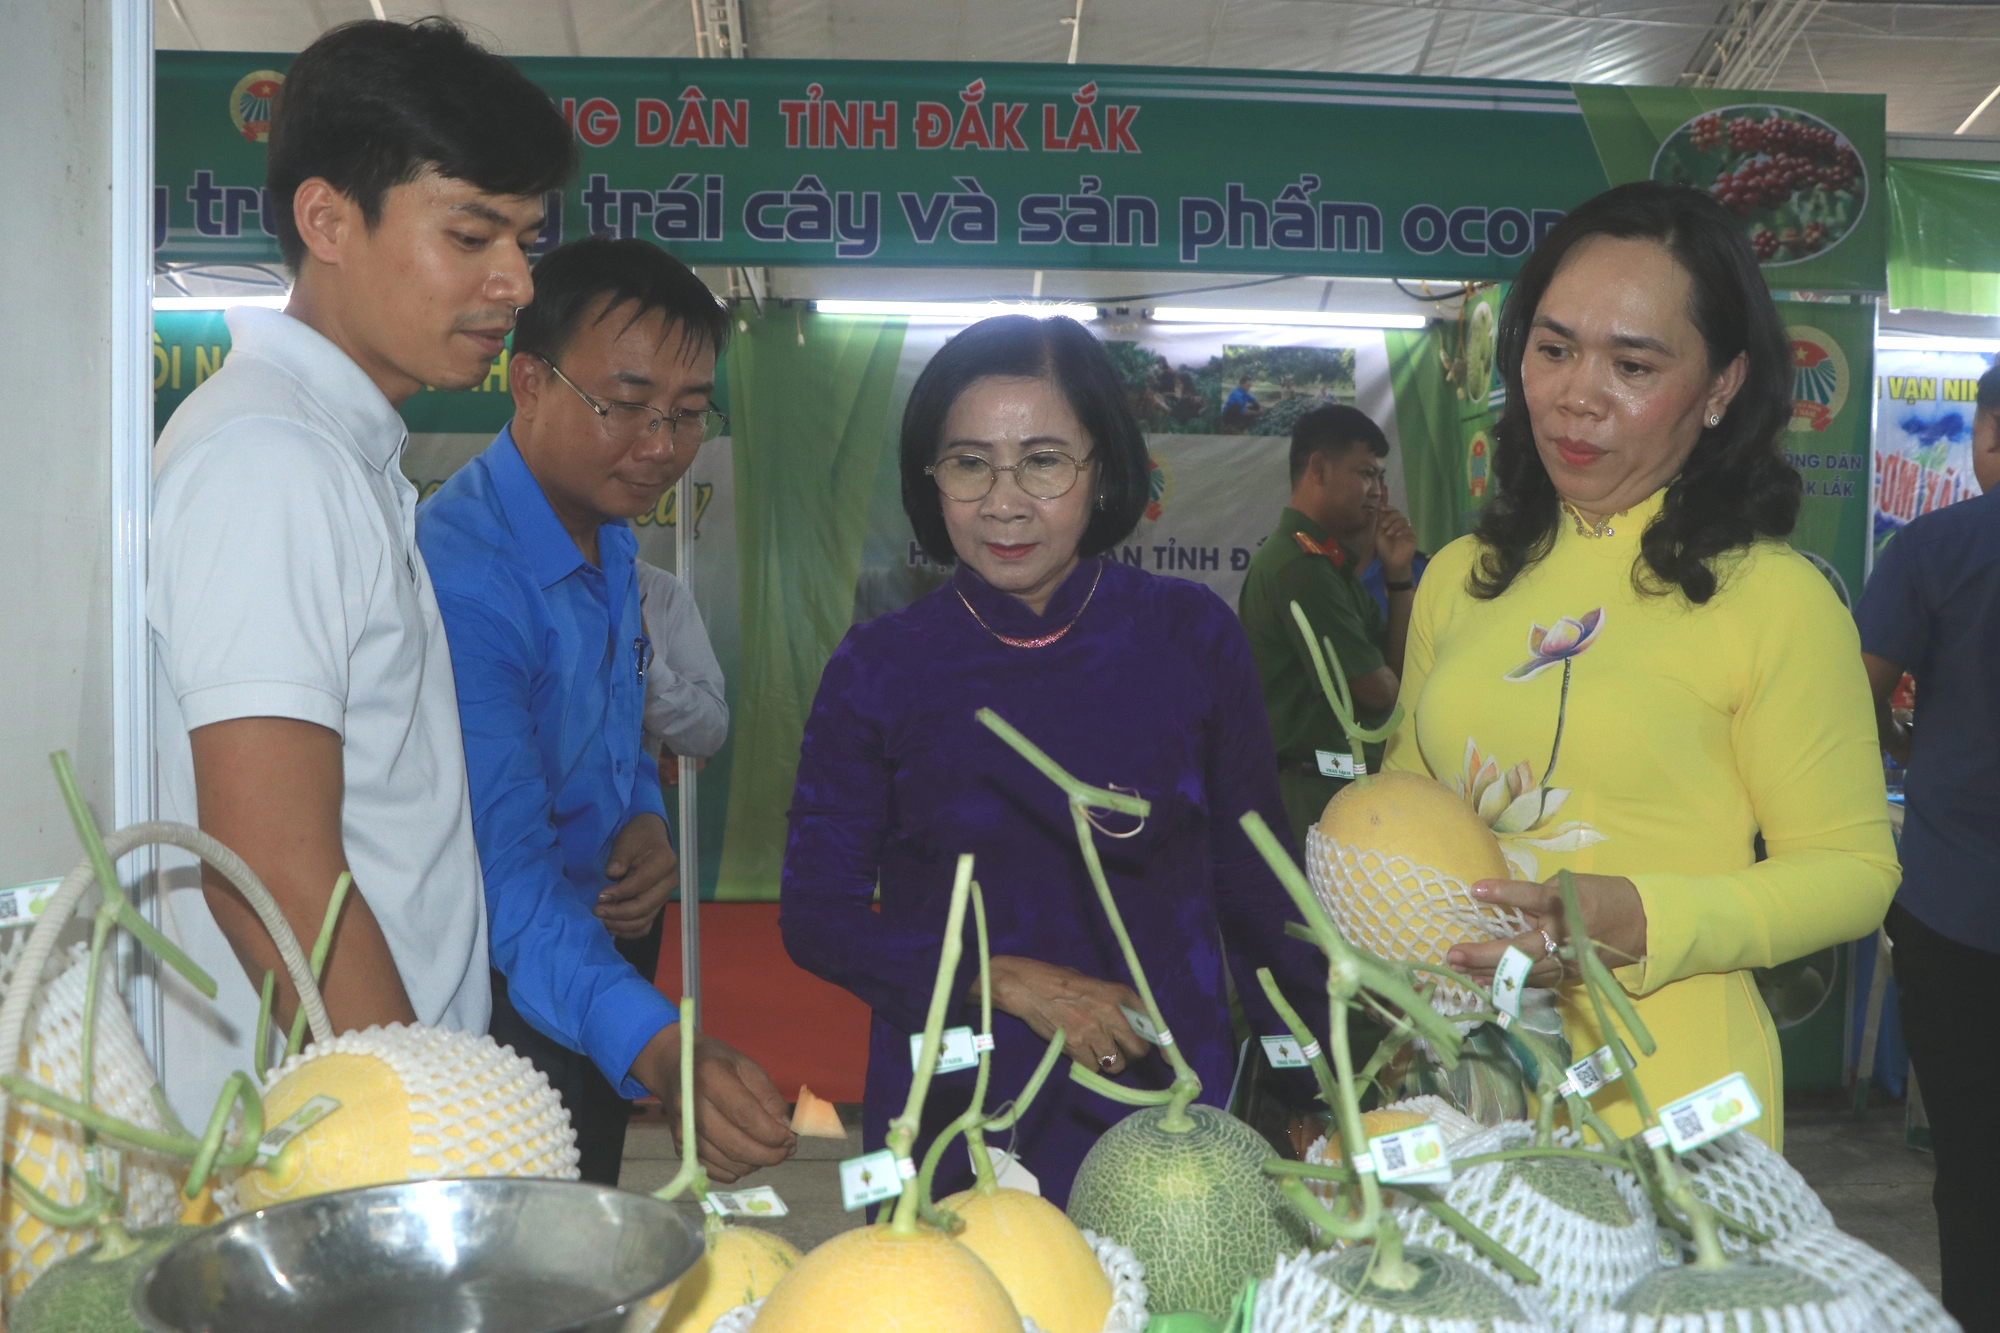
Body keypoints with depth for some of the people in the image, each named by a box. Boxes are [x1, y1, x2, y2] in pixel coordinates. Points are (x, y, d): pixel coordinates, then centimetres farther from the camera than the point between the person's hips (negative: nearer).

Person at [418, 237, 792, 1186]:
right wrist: (659, 1052, -48)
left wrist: (645, 820, -4)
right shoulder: (461, 580, -27)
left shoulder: (612, 544, 2)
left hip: (586, 982, 8)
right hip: (496, 1015, -8)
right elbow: (503, 872, -35)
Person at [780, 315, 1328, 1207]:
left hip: (1166, 1099, 1)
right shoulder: (880, 668, -5)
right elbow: (816, 915, -3)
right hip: (949, 1116, 0)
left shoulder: (1191, 639, -3)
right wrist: (1003, 981, -14)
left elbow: (1253, 885, 4)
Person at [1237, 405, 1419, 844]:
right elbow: (1378, 689, -17)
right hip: (1314, 791, -10)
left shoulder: (1329, 561, 14)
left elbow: (1397, 665, 12)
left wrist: (1397, 573, 2)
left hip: (1341, 784, 10)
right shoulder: (1297, 565, -18)